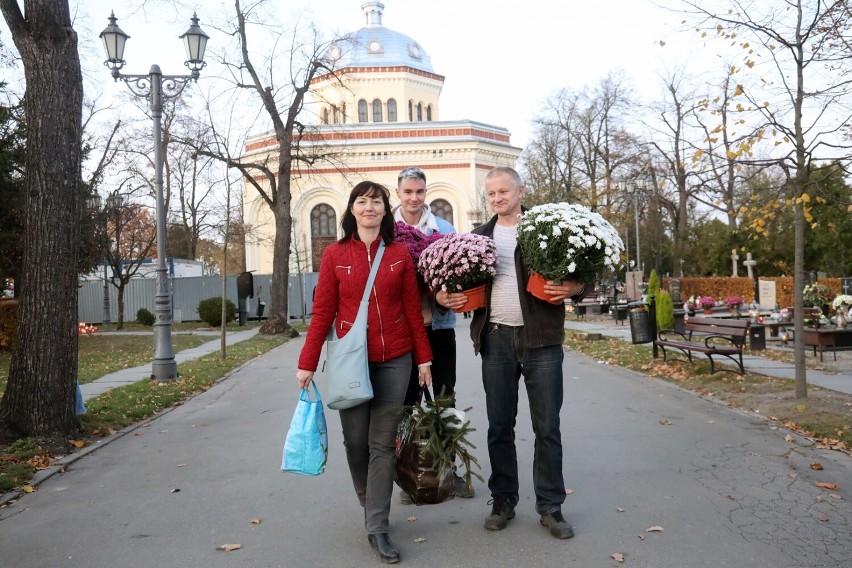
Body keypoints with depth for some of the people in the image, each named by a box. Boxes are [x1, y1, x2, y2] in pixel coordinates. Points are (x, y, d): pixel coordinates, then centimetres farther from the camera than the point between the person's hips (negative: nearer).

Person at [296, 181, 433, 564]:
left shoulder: (400, 254, 3)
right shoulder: (334, 255, 1)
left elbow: (412, 310, 5)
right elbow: (322, 313, -1)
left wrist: (423, 358, 5)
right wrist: (307, 363, -3)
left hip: (394, 360, 0)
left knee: (383, 443, 3)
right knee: (356, 441, 9)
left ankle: (377, 528, 10)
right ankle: (369, 504, 35)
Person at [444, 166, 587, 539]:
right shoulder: (478, 236, 12)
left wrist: (572, 288, -19)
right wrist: (453, 297, -3)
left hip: (541, 339, -2)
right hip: (495, 339, 3)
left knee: (547, 427, 4)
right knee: (499, 425, 10)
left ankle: (550, 506, 16)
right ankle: (503, 500, 24)